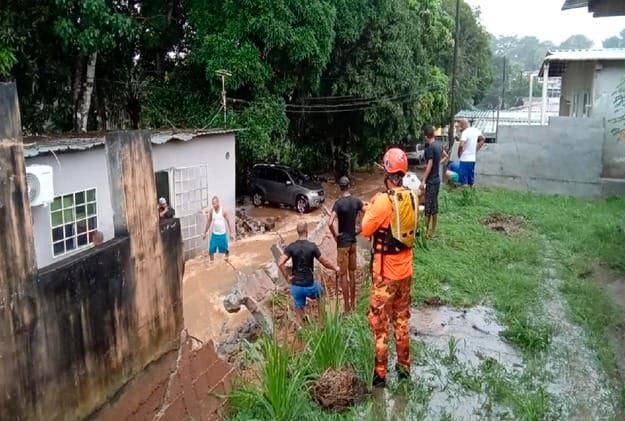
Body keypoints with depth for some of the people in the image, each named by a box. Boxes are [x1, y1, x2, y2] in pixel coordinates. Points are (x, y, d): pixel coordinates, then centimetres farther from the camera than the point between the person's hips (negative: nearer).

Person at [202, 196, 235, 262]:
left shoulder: (224, 211, -13)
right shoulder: (211, 211, -5)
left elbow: (229, 222, -9)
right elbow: (208, 222, 6)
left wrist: (232, 233, -12)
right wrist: (205, 233, 10)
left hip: (222, 234, -2)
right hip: (214, 234, 2)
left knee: (225, 249, 10)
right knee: (211, 250, -2)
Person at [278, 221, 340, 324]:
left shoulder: (291, 247, -7)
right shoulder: (312, 246, -13)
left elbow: (280, 263, -16)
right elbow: (325, 262, -8)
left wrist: (287, 277, -5)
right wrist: (335, 268, 10)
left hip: (296, 286, 2)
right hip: (309, 285, -1)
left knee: (299, 313, 15)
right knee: (320, 293, 31)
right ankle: (321, 322, 34)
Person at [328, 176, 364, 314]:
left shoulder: (339, 203, -16)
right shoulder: (357, 201, -1)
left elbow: (330, 223, -28)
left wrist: (335, 235, -12)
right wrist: (360, 229, 7)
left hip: (343, 243, -5)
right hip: (353, 241, 5)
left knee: (343, 274, 2)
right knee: (352, 272, 16)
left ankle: (347, 307, 7)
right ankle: (353, 303, 27)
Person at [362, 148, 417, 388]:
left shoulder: (383, 200, -22)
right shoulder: (411, 197, -1)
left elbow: (366, 230, -13)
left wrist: (369, 210, 4)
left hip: (385, 272, -6)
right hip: (405, 269, 6)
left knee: (380, 323, 6)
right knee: (402, 319, 20)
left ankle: (380, 374, 15)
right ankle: (404, 366, 31)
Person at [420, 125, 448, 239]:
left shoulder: (430, 147, -18)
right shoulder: (438, 144, 8)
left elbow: (429, 165, -19)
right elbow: (446, 157, 23)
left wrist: (423, 181, -16)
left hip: (431, 181, -9)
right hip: (437, 180, 9)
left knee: (428, 206, -2)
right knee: (434, 206, 13)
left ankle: (426, 232, 4)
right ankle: (432, 231, 21)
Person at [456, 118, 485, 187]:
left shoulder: (465, 132, -17)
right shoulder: (475, 130, 8)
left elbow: (461, 145, -29)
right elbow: (483, 139, 23)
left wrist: (459, 154, -12)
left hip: (465, 159, -8)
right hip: (473, 159, 8)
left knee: (463, 182, -3)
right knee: (471, 181, 14)